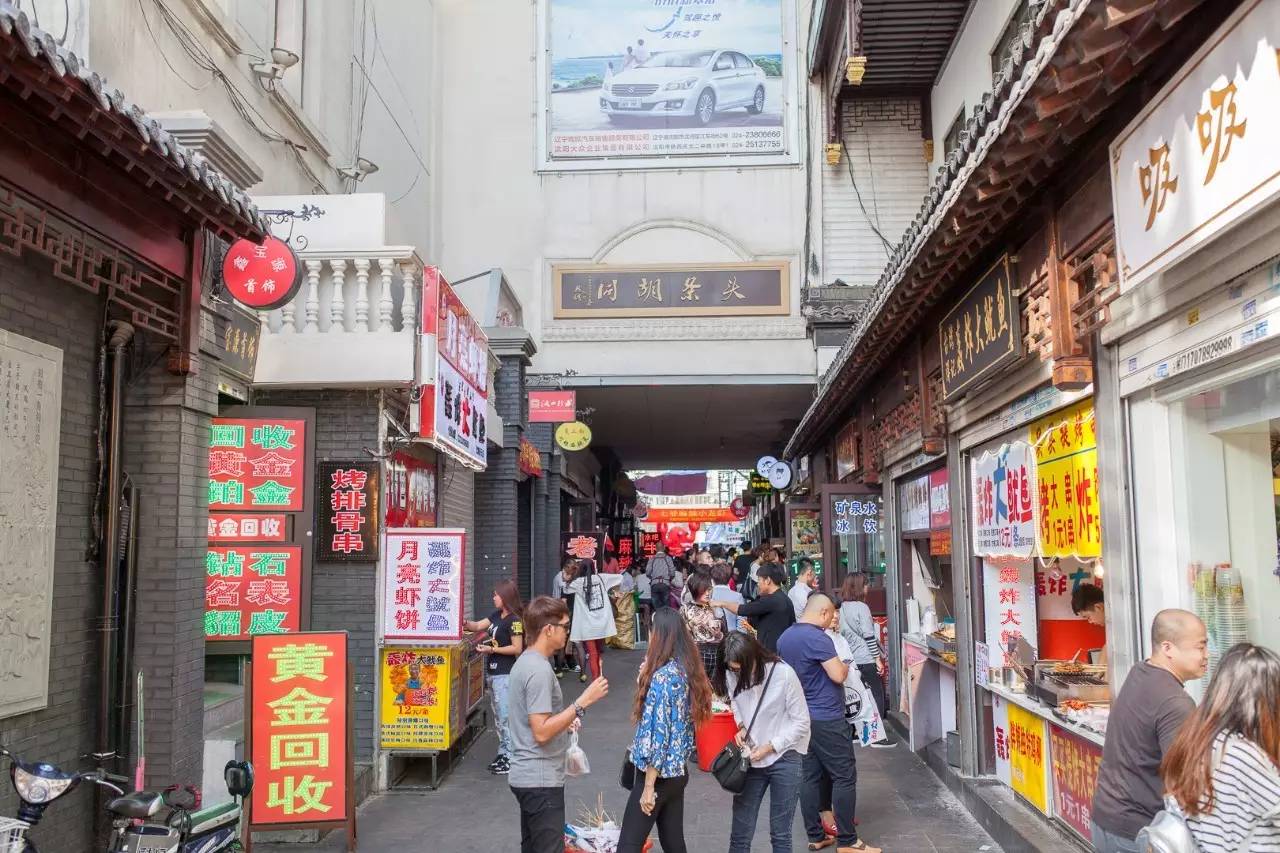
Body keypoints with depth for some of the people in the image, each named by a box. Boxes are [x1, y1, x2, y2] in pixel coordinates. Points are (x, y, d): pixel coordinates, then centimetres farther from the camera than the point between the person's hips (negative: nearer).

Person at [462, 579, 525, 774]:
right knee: (498, 716, 15)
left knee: (505, 716, -7)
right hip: (493, 671, 10)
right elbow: (477, 626, 16)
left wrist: (493, 649, -19)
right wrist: (464, 623, -3)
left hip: (505, 674, -9)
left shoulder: (514, 620, -15)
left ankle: (510, 757, -1)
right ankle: (503, 754, 23)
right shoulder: (497, 615, 12)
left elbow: (517, 648, -17)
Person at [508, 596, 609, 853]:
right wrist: (582, 703, -24)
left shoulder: (525, 661, 10)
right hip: (541, 780, -10)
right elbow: (541, 733, -25)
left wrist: (564, 721, 16)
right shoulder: (540, 670, -21)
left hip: (526, 775, 10)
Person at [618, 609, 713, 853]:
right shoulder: (687, 670, 4)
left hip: (659, 774, -9)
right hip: (678, 772, 9)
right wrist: (646, 675, 10)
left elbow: (658, 735, -22)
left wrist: (649, 786, -17)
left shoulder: (662, 677, -22)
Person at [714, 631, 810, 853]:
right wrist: (742, 727, -4)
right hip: (751, 758, 4)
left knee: (780, 834, 4)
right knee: (739, 834, 5)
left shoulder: (783, 674, -18)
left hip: (785, 757, -4)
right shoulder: (732, 675, -6)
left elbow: (801, 722, -11)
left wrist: (770, 747, -14)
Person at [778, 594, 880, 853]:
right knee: (844, 776, -1)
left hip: (801, 717, 9)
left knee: (810, 776, 11)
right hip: (826, 718, -8)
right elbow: (838, 675, -22)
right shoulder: (817, 638, -18)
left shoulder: (784, 637, 9)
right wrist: (844, 666, 0)